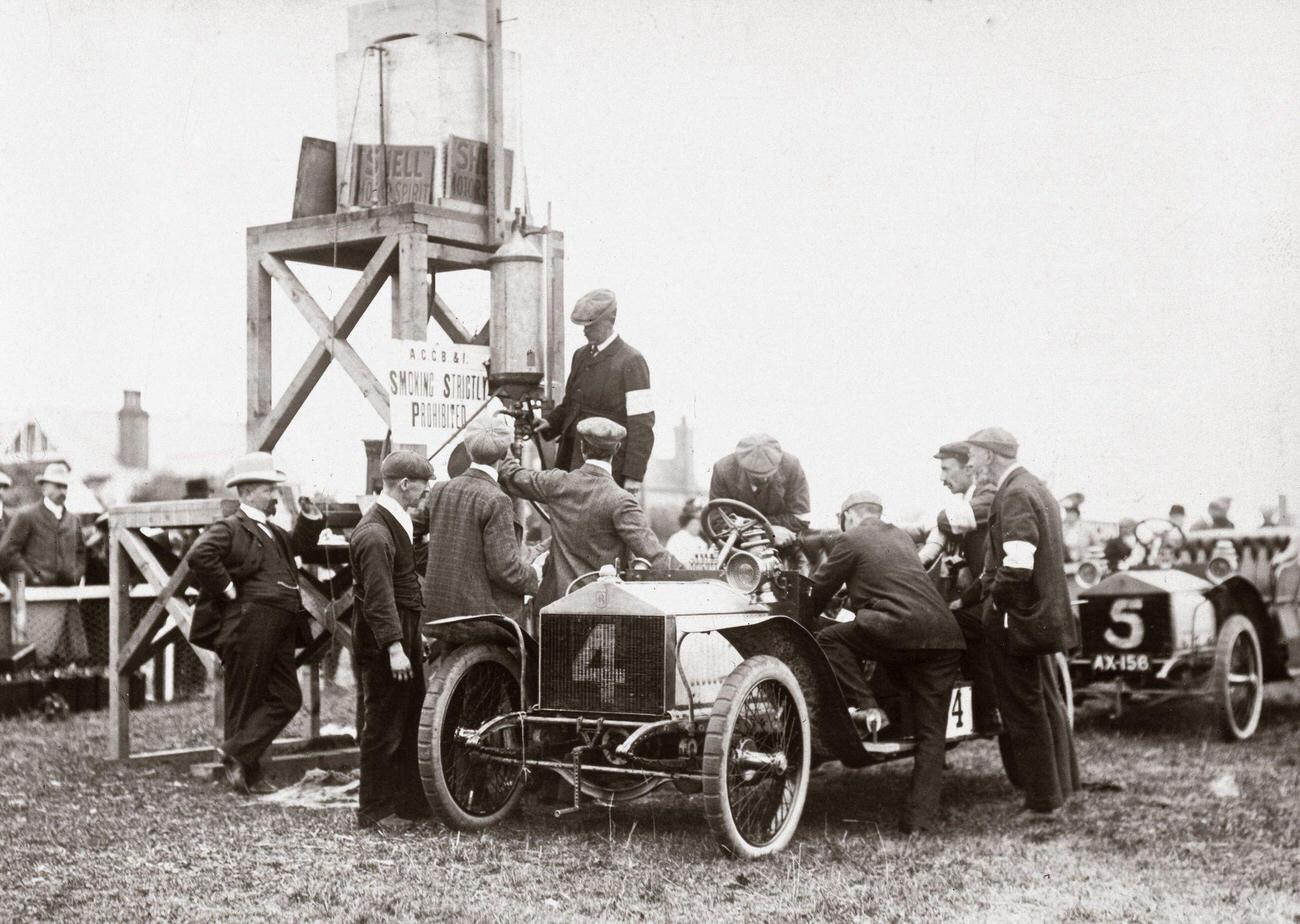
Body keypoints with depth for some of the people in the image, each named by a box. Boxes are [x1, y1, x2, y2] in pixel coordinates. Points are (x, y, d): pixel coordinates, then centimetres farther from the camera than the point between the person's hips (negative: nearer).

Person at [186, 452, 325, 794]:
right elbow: (199, 555, -24)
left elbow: (298, 544, 36)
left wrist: (309, 517, 19)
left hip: (280, 631, 8)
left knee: (286, 699, 4)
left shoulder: (272, 531, 20)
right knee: (245, 701, 1)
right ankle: (246, 774, 7)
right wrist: (227, 589, -18)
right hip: (249, 624, -8)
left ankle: (237, 753, 5)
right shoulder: (230, 528, -8)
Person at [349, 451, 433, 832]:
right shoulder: (374, 533, -20)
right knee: (385, 728, -1)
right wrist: (394, 646, -26)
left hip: (404, 635, 10)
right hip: (382, 642, -10)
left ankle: (412, 803, 25)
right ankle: (375, 811, 9)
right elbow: (378, 596, -24)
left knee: (412, 724, 15)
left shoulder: (398, 522, 13)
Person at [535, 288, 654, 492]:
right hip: (571, 458, 7)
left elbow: (642, 423, -10)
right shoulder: (580, 355, 16)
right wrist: (550, 422, 5)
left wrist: (634, 474, -15)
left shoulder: (631, 362, -7)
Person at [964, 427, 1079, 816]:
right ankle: (1063, 782, 32)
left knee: (1023, 709, 0)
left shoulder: (1014, 495, -19)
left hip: (1016, 619, -10)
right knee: (1046, 700, 20)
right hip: (1045, 614, 10)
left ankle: (1043, 797, 7)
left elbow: (1017, 567, -29)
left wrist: (993, 593, -13)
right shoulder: (1037, 489, 12)